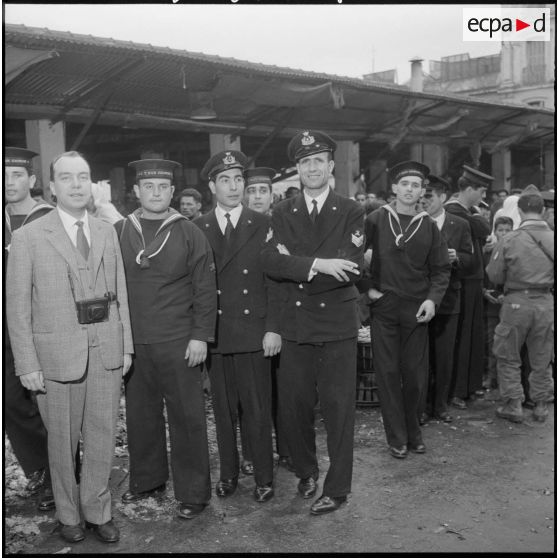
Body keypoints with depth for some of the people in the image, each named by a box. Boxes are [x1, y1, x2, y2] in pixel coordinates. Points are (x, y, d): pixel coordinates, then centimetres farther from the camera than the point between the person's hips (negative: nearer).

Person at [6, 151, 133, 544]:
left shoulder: (107, 232, 8)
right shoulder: (29, 237, -5)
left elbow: (120, 293, 10)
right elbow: (18, 306, -5)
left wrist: (126, 346, 6)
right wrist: (27, 365, -9)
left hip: (107, 351, 3)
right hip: (58, 353, -3)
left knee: (103, 437, 11)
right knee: (63, 441, 11)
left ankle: (98, 511, 30)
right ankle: (69, 514, 32)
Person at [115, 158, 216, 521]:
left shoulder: (190, 234, -1)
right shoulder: (118, 233, 5)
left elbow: (205, 289, -2)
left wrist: (201, 336, -8)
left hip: (178, 343, -2)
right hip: (132, 342, 3)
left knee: (187, 417, 4)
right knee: (140, 415, 13)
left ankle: (194, 493, 17)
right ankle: (147, 481, 31)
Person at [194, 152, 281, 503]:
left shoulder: (263, 225, 2)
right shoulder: (197, 230, 5)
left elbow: (274, 279, 0)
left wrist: (273, 328, -7)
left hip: (254, 333, -1)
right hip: (215, 335, 1)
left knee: (258, 411, 5)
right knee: (223, 411, 11)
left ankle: (264, 478, 20)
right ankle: (228, 474, 27)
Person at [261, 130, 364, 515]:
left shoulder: (351, 212, 2)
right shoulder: (282, 214, 8)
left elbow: (353, 267, -11)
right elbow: (272, 262, -9)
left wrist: (297, 270, -12)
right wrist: (318, 265, -21)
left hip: (338, 326, -2)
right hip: (295, 325, 2)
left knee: (338, 408, 4)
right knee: (294, 405, 9)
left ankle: (337, 488, 19)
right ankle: (306, 472, 33)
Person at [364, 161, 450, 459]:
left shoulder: (429, 227, 6)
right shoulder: (375, 220, 0)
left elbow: (441, 269, 7)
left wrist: (433, 298, -7)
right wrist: (367, 287, -5)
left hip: (417, 309, 2)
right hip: (383, 306, -1)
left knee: (416, 374, 7)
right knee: (388, 373, 3)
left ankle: (413, 431, 27)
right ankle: (397, 438, 15)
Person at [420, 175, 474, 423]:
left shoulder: (460, 225, 4)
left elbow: (469, 259, 5)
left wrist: (456, 257, -15)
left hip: (447, 300, 1)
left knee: (444, 356, 8)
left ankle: (440, 404, 23)